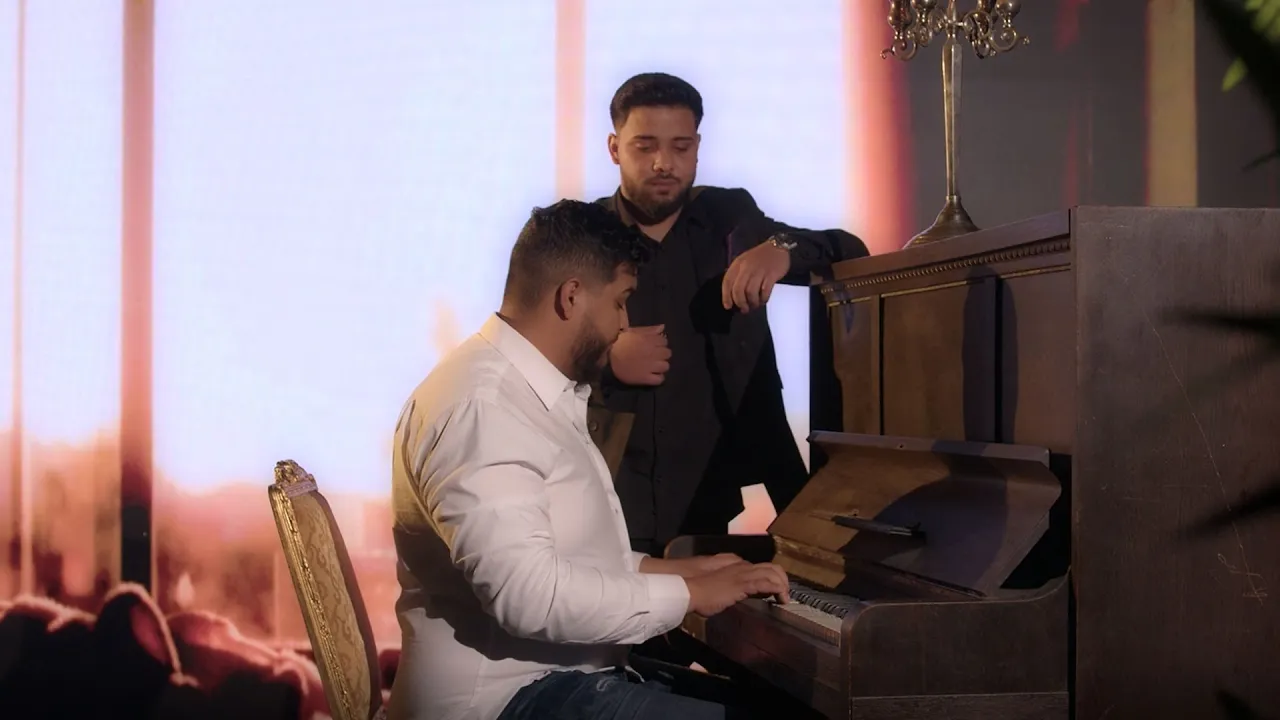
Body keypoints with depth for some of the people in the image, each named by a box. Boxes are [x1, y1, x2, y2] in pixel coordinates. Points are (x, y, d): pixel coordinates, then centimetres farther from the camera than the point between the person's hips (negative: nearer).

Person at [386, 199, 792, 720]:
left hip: (563, 673, 10)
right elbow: (528, 593, -28)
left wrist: (673, 570, 11)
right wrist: (687, 594, -19)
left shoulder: (536, 392, 15)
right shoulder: (482, 406, -19)